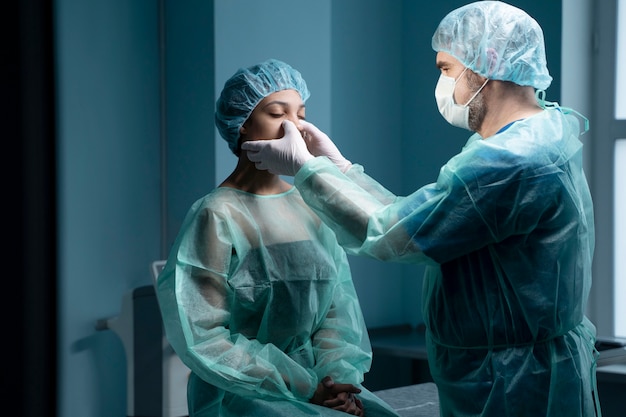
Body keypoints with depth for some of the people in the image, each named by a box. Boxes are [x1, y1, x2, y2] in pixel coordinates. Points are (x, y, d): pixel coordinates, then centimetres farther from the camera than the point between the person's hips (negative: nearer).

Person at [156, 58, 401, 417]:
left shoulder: (310, 208, 8)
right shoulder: (217, 215, -9)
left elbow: (338, 306, 5)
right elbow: (203, 338, -12)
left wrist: (338, 377, -13)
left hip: (313, 378, 5)